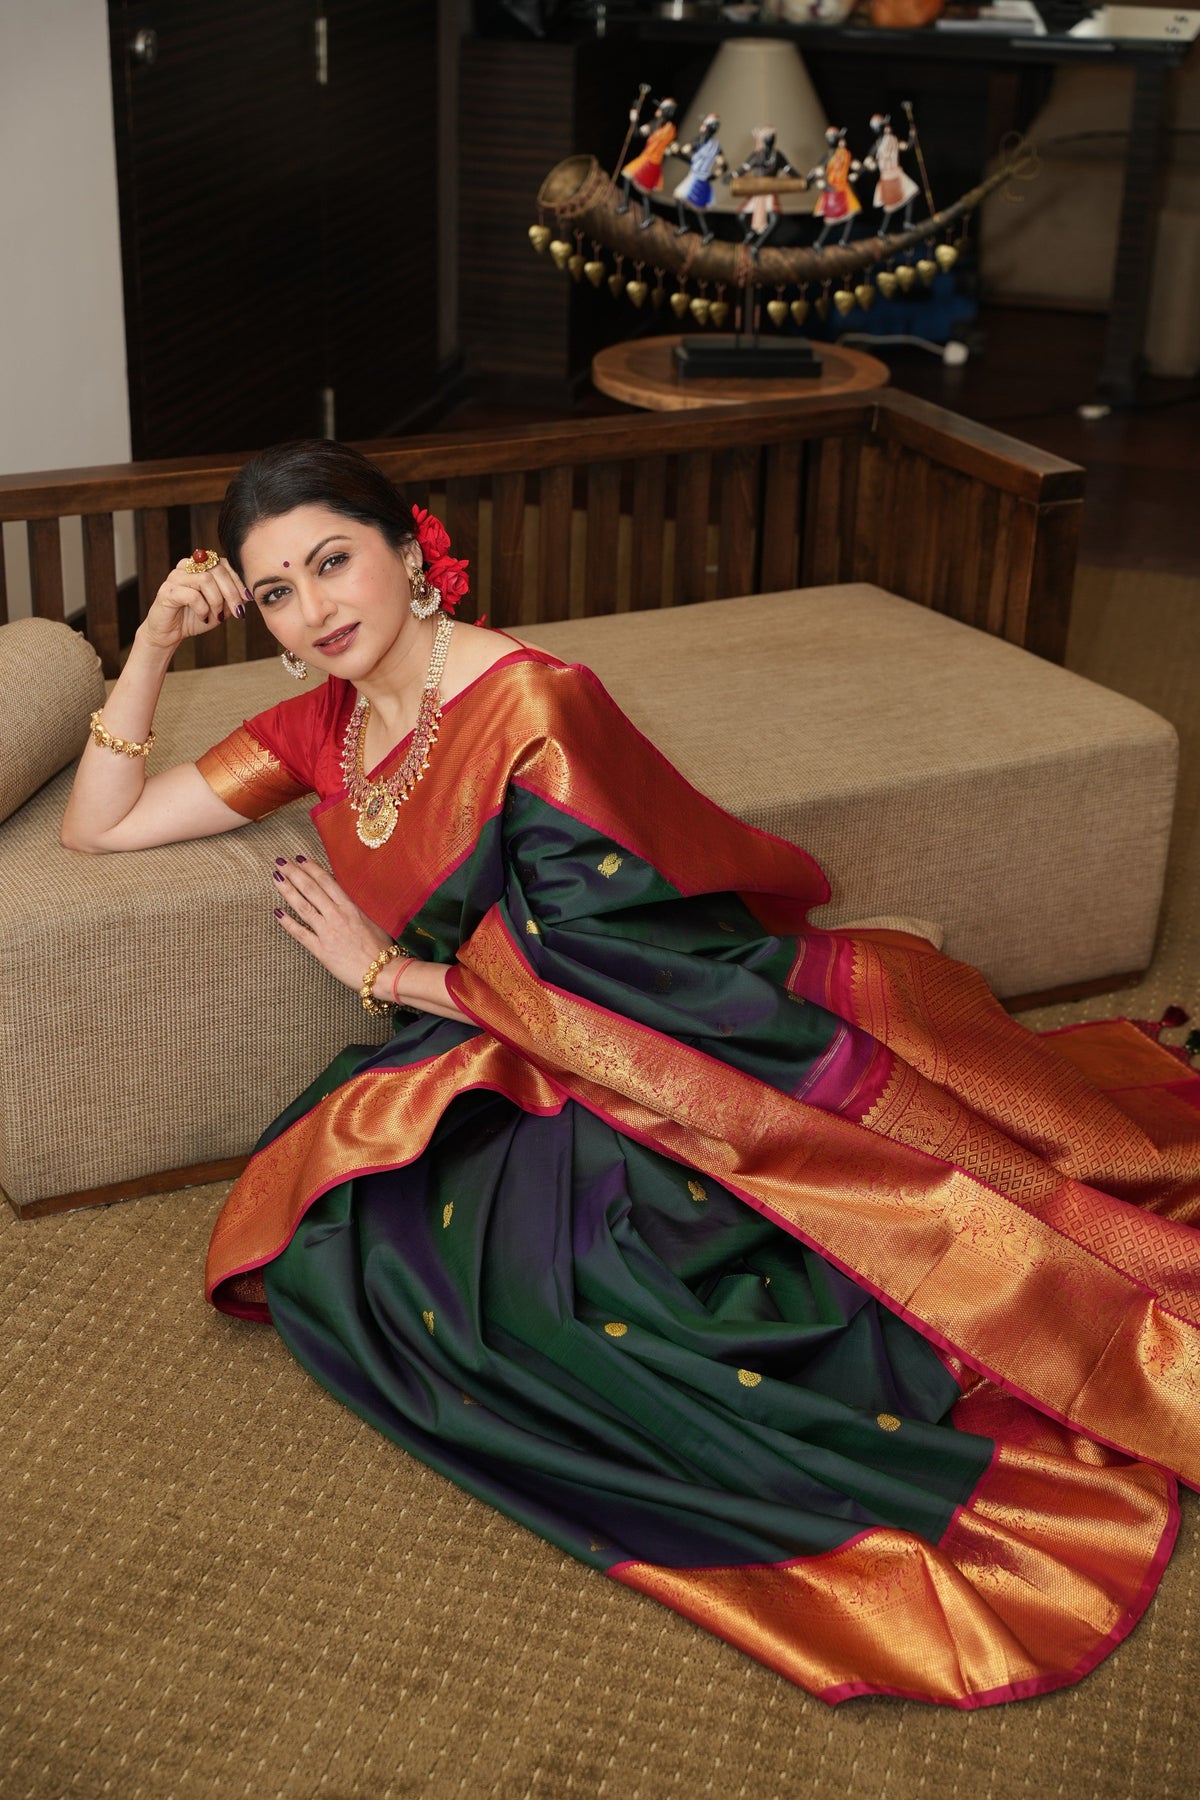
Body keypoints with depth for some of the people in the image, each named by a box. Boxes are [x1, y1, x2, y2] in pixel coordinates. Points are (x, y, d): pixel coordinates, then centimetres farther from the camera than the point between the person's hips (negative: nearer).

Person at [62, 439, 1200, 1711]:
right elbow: (98, 824, 16)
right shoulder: (322, 728, 9)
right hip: (508, 1091, 7)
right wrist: (156, 640, 5)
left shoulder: (534, 709, -12)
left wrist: (382, 970, -4)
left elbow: (592, 977, -14)